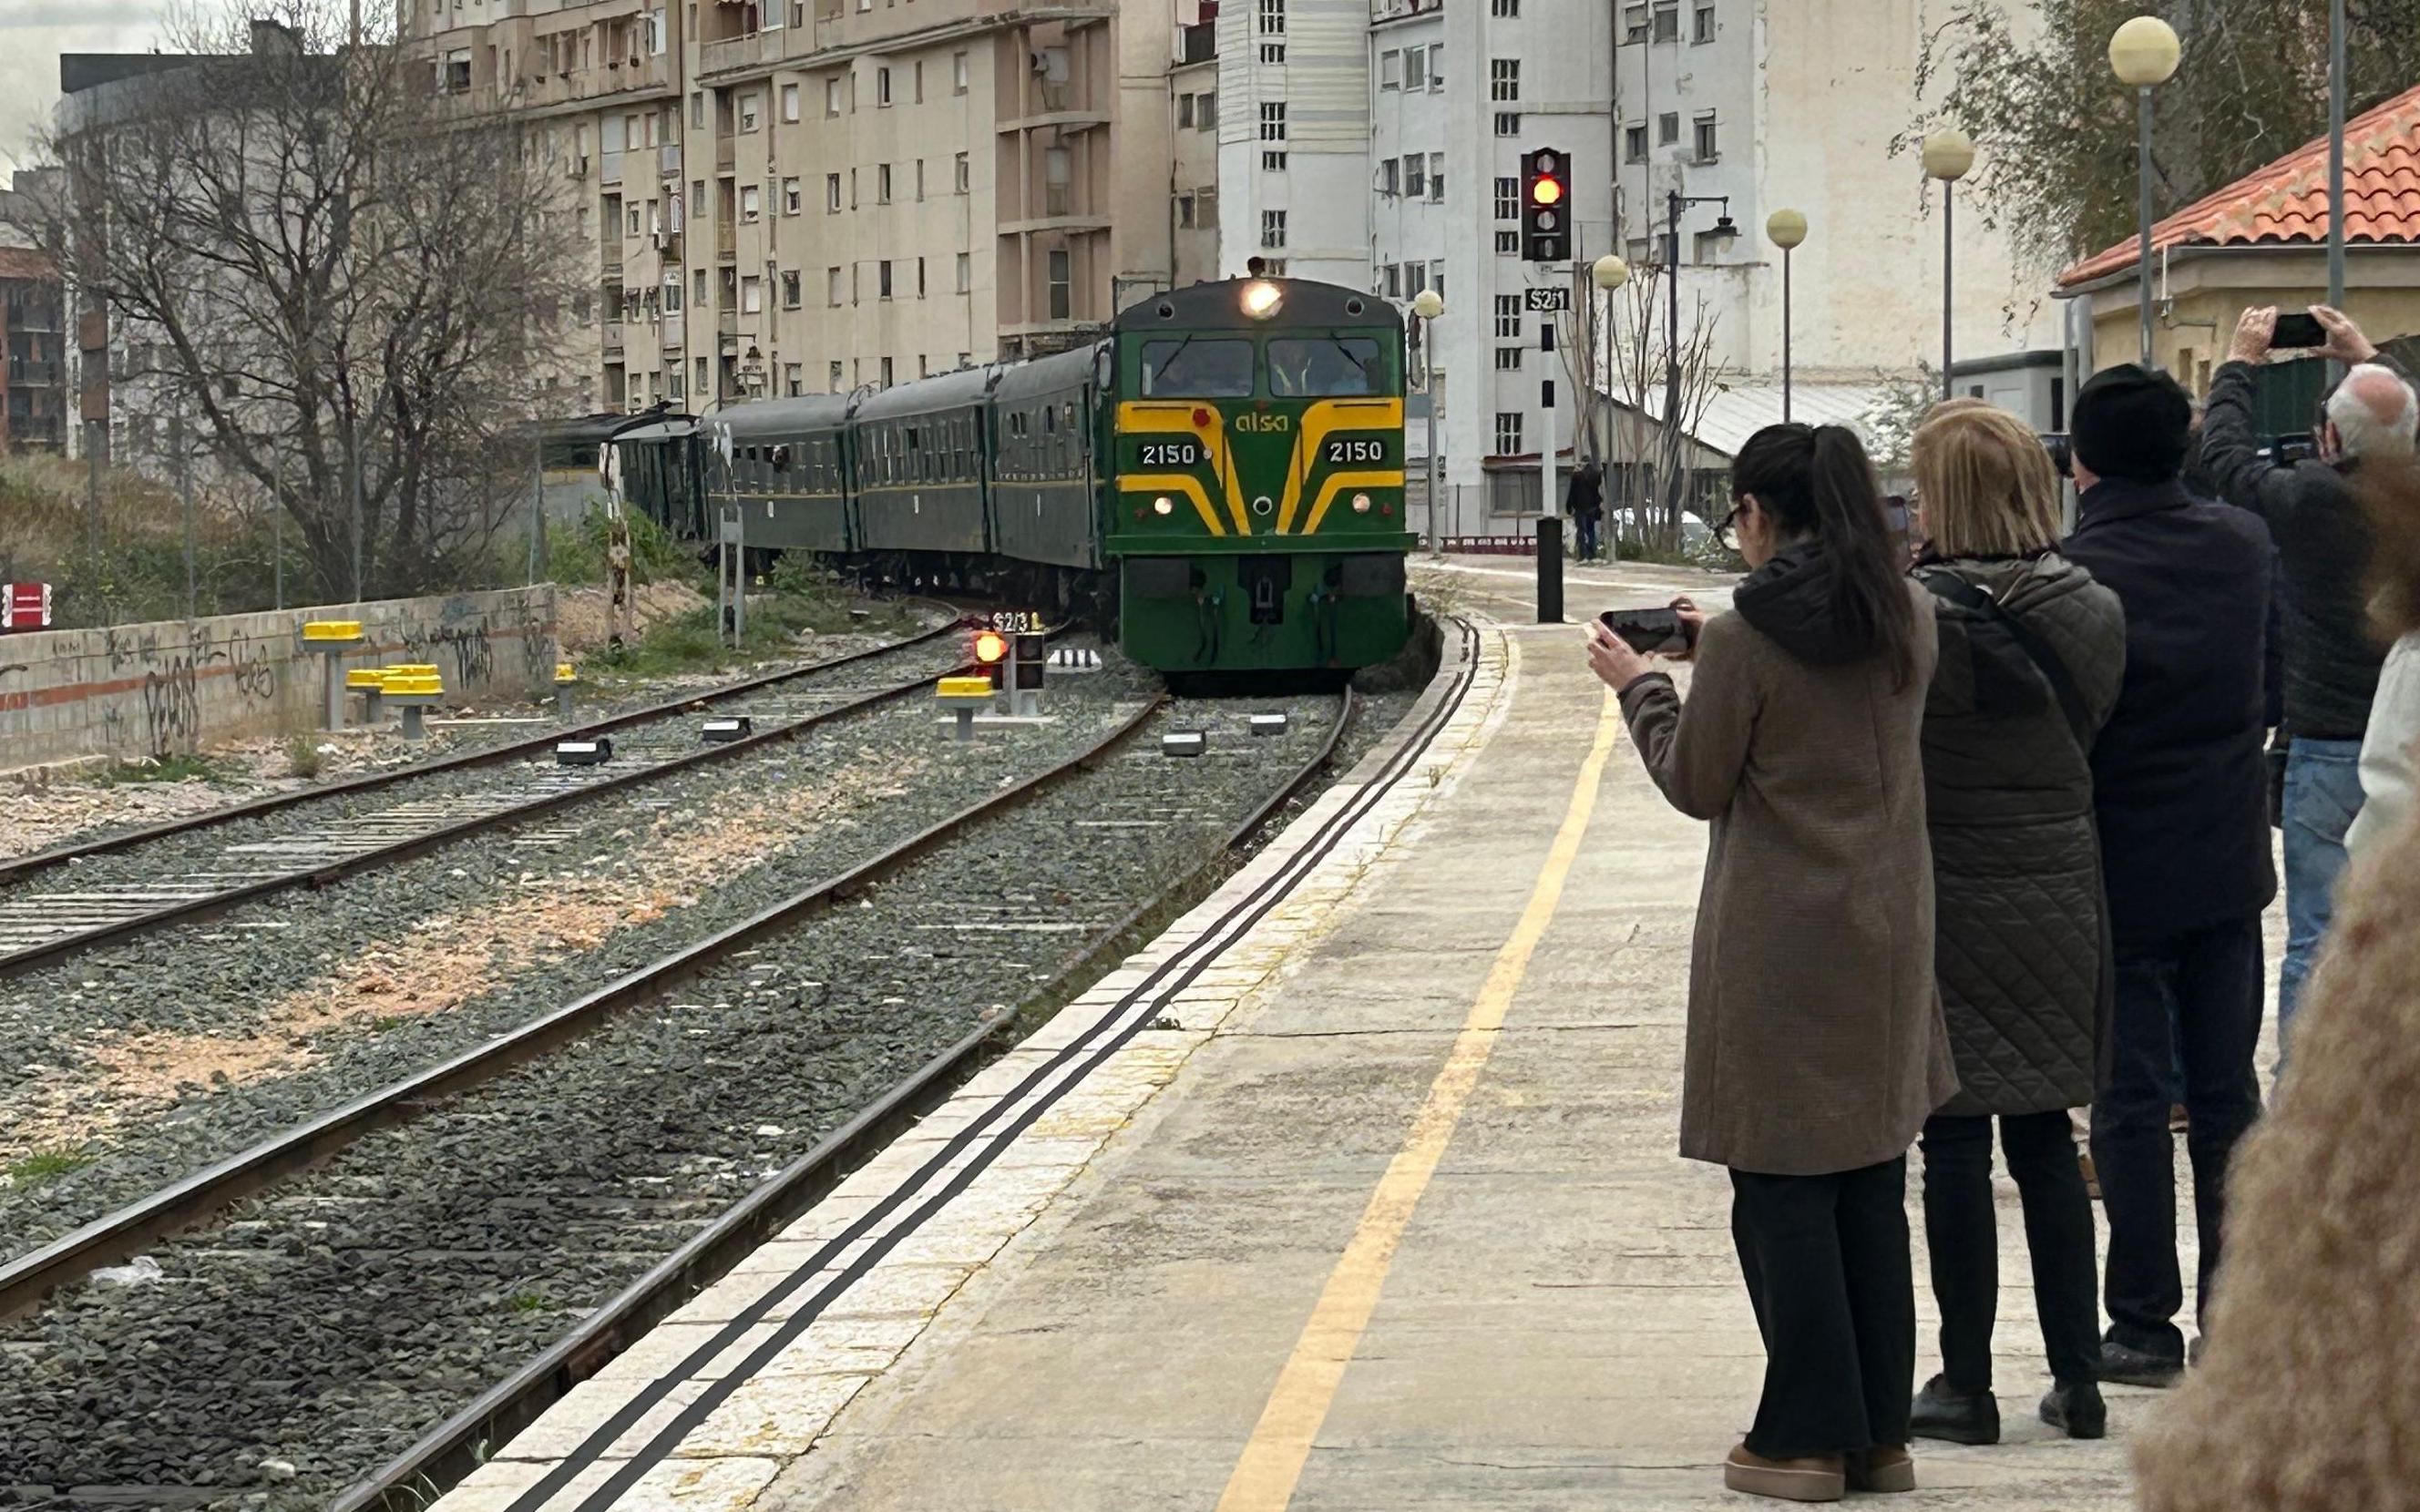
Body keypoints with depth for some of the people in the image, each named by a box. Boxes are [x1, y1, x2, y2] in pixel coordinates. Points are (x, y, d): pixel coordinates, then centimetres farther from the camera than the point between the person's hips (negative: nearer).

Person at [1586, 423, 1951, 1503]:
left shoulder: (1745, 639, -15)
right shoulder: (1909, 619, 3)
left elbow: (1697, 786, -6)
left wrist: (1640, 686, 8)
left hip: (1778, 948, -6)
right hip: (1888, 939, 6)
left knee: (1781, 1194, 2)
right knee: (1873, 1190, 13)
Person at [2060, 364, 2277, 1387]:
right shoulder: (2242, 546, -2)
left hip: (2122, 874, -4)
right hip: (2228, 868, 5)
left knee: (2131, 1100, 3)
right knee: (2226, 1093, 12)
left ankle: (2146, 1325, 6)